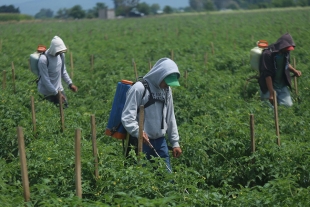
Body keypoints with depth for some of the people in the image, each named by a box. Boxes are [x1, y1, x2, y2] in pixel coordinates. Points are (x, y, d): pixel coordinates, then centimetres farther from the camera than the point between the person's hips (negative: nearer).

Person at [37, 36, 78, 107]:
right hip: (48, 91, -6)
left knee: (65, 107, 4)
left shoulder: (61, 54, -2)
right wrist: (56, 93, -18)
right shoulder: (43, 59, -23)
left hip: (59, 88, 6)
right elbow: (45, 79, -21)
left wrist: (70, 84, 2)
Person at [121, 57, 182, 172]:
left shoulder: (166, 90, 10)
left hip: (160, 141, 7)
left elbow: (170, 118, 17)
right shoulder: (139, 88, -12)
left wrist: (175, 142, 15)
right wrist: (138, 132, -31)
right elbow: (127, 117, -16)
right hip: (142, 141, -6)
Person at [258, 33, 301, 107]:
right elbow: (267, 75, -24)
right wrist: (271, 94, -25)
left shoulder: (285, 52, -2)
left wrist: (294, 71, 0)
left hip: (282, 86, 6)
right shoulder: (268, 54, -23)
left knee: (288, 105, -4)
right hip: (270, 86, -6)